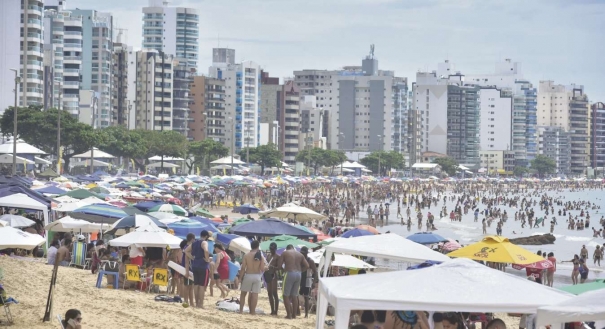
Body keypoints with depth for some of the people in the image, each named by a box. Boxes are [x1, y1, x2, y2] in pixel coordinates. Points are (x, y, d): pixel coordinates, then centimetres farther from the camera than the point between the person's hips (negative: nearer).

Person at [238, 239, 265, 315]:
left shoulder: (246, 255, -6)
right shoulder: (261, 256, -4)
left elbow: (243, 268, -7)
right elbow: (262, 269, -6)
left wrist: (240, 277, 0)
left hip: (248, 275, -1)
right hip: (257, 276, 1)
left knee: (243, 293, 12)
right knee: (255, 294, 2)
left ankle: (241, 310, 9)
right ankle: (253, 311, 3)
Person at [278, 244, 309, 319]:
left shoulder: (285, 253, 2)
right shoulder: (300, 254, 14)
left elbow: (279, 265, -3)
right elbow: (307, 266, 8)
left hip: (289, 273, -5)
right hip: (298, 274, 5)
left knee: (286, 295, 1)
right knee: (294, 295, 12)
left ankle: (289, 314, -6)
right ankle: (294, 314, 11)